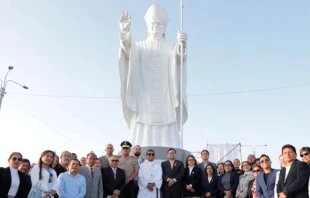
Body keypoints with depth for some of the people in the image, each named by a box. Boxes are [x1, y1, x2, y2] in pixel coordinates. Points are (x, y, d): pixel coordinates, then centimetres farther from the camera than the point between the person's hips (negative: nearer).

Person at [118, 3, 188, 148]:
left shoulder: (171, 48, 10)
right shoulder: (140, 47, 11)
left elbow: (180, 57, -13)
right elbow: (127, 51, -12)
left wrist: (182, 43, -36)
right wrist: (125, 32, -31)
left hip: (165, 102, 0)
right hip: (144, 102, 0)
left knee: (167, 144, -6)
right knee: (143, 144, -4)